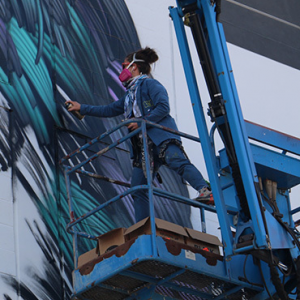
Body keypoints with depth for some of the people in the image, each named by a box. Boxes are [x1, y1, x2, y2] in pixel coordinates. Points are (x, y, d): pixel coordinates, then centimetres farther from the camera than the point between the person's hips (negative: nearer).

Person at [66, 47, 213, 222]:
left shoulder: (149, 84, 4)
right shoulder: (130, 94, 30)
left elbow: (163, 107, -11)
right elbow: (110, 110, 40)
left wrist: (142, 123, -16)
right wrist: (82, 108, 42)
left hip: (161, 135, -9)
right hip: (144, 145, 9)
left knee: (177, 161, -35)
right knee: (138, 187, 1)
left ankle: (206, 191, -52)